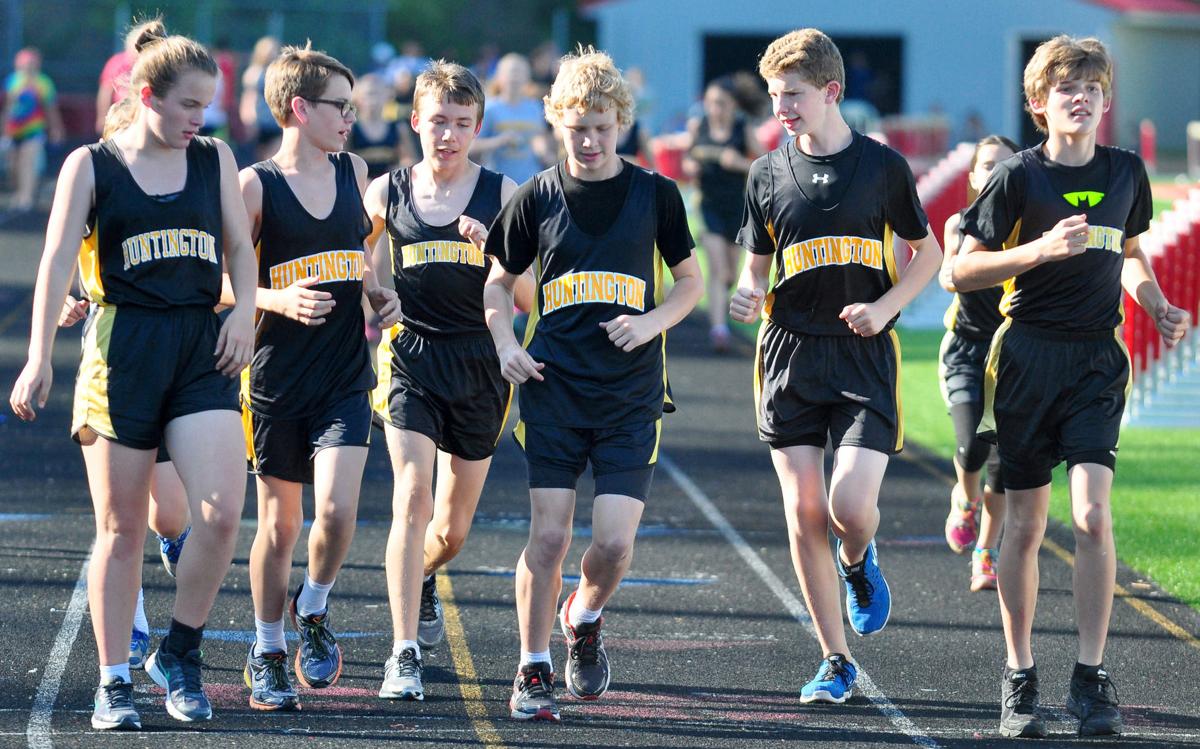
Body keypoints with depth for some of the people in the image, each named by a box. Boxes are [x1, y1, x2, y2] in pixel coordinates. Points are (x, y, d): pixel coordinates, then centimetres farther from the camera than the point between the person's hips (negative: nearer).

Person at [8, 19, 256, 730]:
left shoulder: (215, 159, 12)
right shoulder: (91, 165, 2)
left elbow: (240, 246, 15)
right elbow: (58, 260, -3)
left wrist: (244, 310, -4)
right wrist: (40, 358, -11)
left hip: (203, 348, 2)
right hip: (122, 347, -2)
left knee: (222, 511, -14)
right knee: (122, 528, 1)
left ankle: (181, 652, 6)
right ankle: (114, 679, 12)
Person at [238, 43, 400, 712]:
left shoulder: (353, 171, 9)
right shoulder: (255, 185, -6)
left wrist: (378, 293, 6)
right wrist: (278, 300, -21)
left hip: (346, 376, 3)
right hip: (278, 375, -3)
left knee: (337, 510, -14)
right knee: (280, 520, 5)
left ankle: (313, 611, 14)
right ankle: (268, 655, 21)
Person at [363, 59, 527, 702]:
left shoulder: (502, 195, 1)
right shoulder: (387, 193, 3)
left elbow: (530, 299, -2)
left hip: (479, 365, 1)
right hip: (410, 357, -1)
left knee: (453, 527, 11)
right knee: (412, 498, -20)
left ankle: (421, 578, 47)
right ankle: (404, 654, -19)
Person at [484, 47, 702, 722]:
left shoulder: (654, 193, 3)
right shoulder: (539, 198, 4)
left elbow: (690, 281, 13)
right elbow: (500, 283, 15)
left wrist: (653, 321, -6)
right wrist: (506, 344, -2)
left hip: (632, 394, 0)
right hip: (553, 388, 0)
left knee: (615, 541, -9)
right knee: (549, 533, -7)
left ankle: (585, 618, 23)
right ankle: (534, 672, 6)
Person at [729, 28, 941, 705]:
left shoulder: (883, 166, -1)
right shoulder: (769, 174, 5)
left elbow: (928, 252, 9)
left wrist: (885, 306, -7)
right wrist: (749, 296, -9)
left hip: (864, 356, -2)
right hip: (790, 351, 2)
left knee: (852, 507, -16)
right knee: (804, 513, -1)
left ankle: (858, 564, 23)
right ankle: (836, 662, 10)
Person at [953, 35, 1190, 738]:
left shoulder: (1126, 172, 7)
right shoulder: (1019, 176, -5)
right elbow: (963, 269, -6)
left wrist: (1159, 306, 7)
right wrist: (1040, 249, -19)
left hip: (1098, 362, 2)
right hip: (1028, 358, -2)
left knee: (1093, 514, -13)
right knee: (1026, 524, 4)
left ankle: (1092, 677, -6)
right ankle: (1020, 678, 15)